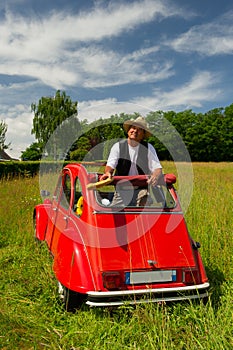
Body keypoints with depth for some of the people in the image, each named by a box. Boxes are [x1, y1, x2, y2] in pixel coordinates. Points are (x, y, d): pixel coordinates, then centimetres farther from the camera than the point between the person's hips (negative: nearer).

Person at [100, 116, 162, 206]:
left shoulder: (148, 148, 4)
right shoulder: (118, 146, 4)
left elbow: (157, 168, -2)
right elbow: (110, 165, -4)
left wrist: (155, 175, -27)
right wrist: (108, 172, -29)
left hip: (142, 189, 0)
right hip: (122, 189, 0)